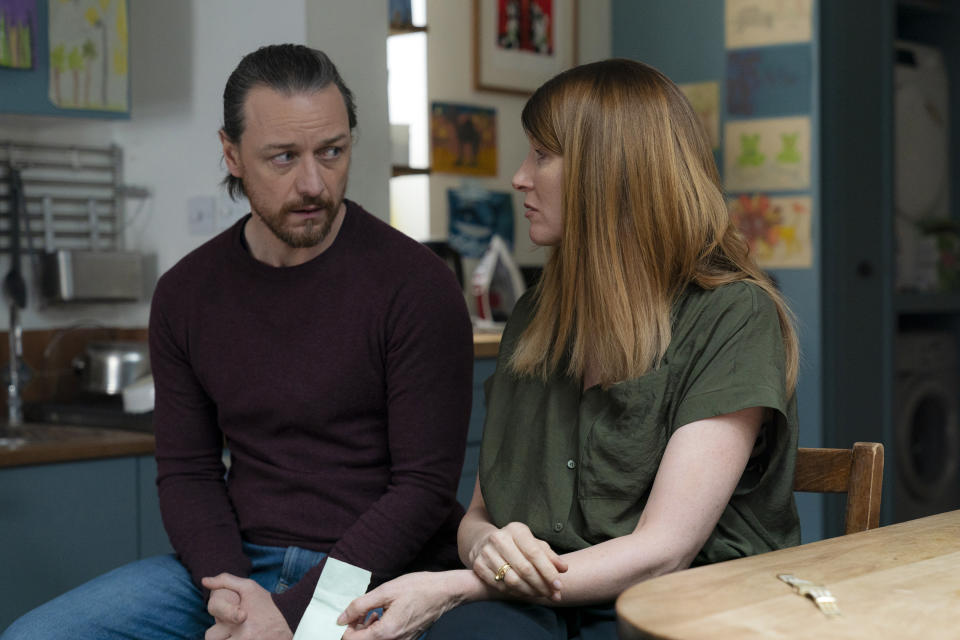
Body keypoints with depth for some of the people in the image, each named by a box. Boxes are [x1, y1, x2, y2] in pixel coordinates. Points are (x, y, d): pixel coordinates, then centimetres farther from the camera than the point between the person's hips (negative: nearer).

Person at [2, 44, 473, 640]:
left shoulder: (417, 284, -9)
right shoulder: (187, 291, 6)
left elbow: (425, 486, -11)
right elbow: (187, 471, 8)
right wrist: (227, 587, -11)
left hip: (375, 573, -5)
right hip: (238, 563, 5)